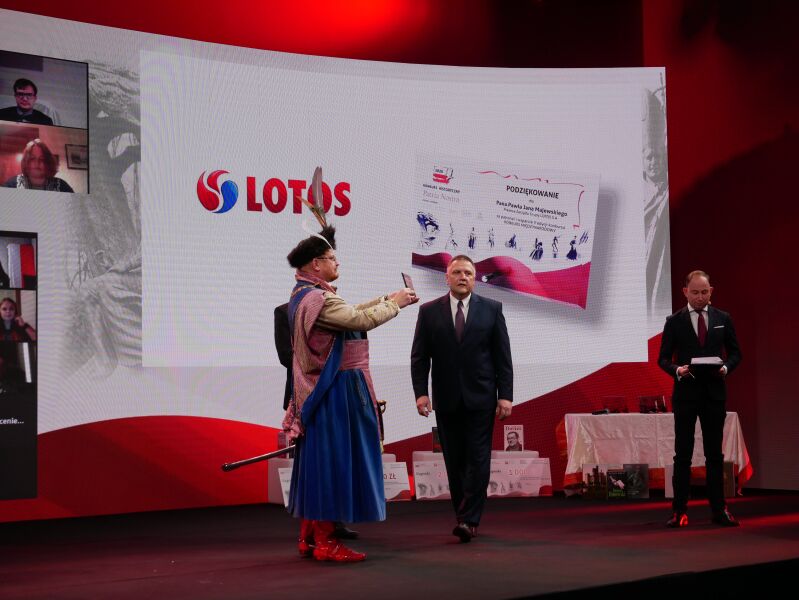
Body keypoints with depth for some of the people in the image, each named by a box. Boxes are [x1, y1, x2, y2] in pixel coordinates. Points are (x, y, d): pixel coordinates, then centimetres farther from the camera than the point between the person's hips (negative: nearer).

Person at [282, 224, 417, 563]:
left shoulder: (304, 296, 14)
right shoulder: (318, 298, -19)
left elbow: (349, 313, 16)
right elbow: (361, 320, -22)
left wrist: (386, 299, 13)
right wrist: (394, 303, -7)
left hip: (319, 391, 11)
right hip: (337, 391, -11)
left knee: (318, 460, 13)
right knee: (332, 459, -5)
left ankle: (309, 537, 20)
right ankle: (324, 542, 0)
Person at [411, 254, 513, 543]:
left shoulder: (491, 309, 3)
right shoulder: (429, 311, 4)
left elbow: (502, 355, 2)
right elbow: (419, 356, 3)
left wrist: (505, 394, -4)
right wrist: (420, 392, -7)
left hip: (480, 397, -1)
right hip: (446, 399, 1)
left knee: (478, 459, -6)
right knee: (454, 462, 5)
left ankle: (469, 520, -6)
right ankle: (465, 518, 14)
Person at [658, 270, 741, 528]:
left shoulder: (723, 319, 6)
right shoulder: (674, 321, 2)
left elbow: (735, 352, 10)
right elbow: (663, 358, 3)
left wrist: (726, 368, -11)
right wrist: (677, 370, -17)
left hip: (714, 393, 1)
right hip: (685, 393, -1)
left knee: (715, 454, 7)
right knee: (682, 455, 1)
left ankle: (719, 509, 12)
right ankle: (679, 511, 4)